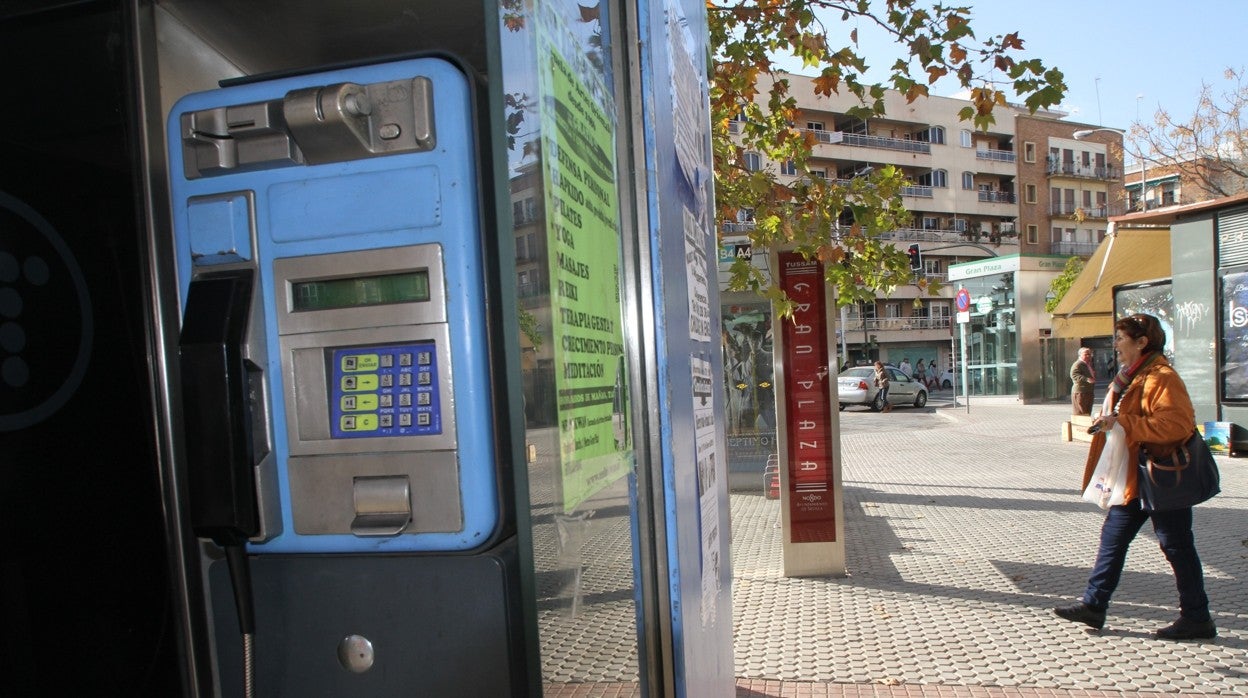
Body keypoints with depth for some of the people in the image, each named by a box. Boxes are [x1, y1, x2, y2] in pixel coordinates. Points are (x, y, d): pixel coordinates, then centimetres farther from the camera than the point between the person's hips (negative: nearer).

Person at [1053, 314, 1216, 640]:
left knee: (1176, 546, 3)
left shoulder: (1160, 378, -19)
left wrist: (1123, 423, -29)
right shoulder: (1130, 377, 13)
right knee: (1113, 537, 11)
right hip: (1134, 479, 10)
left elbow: (1177, 424, -30)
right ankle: (1094, 604, 18)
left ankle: (1197, 618, 19)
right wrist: (1108, 420, 7)